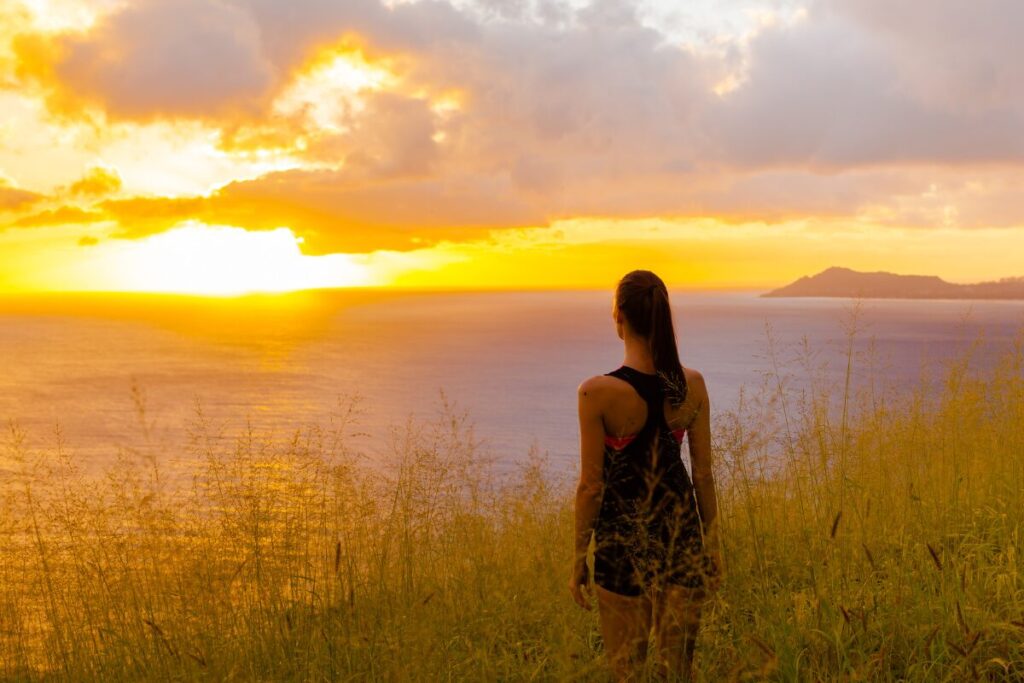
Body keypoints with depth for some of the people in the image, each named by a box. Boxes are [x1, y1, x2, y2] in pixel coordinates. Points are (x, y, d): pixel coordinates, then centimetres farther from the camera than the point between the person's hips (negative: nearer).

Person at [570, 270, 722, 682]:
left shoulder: (598, 392, -17)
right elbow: (703, 473, 2)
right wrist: (712, 543, 14)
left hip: (624, 541, -4)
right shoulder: (692, 384, -5)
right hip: (682, 533, 4)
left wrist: (579, 558, 1)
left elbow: (592, 485, -12)